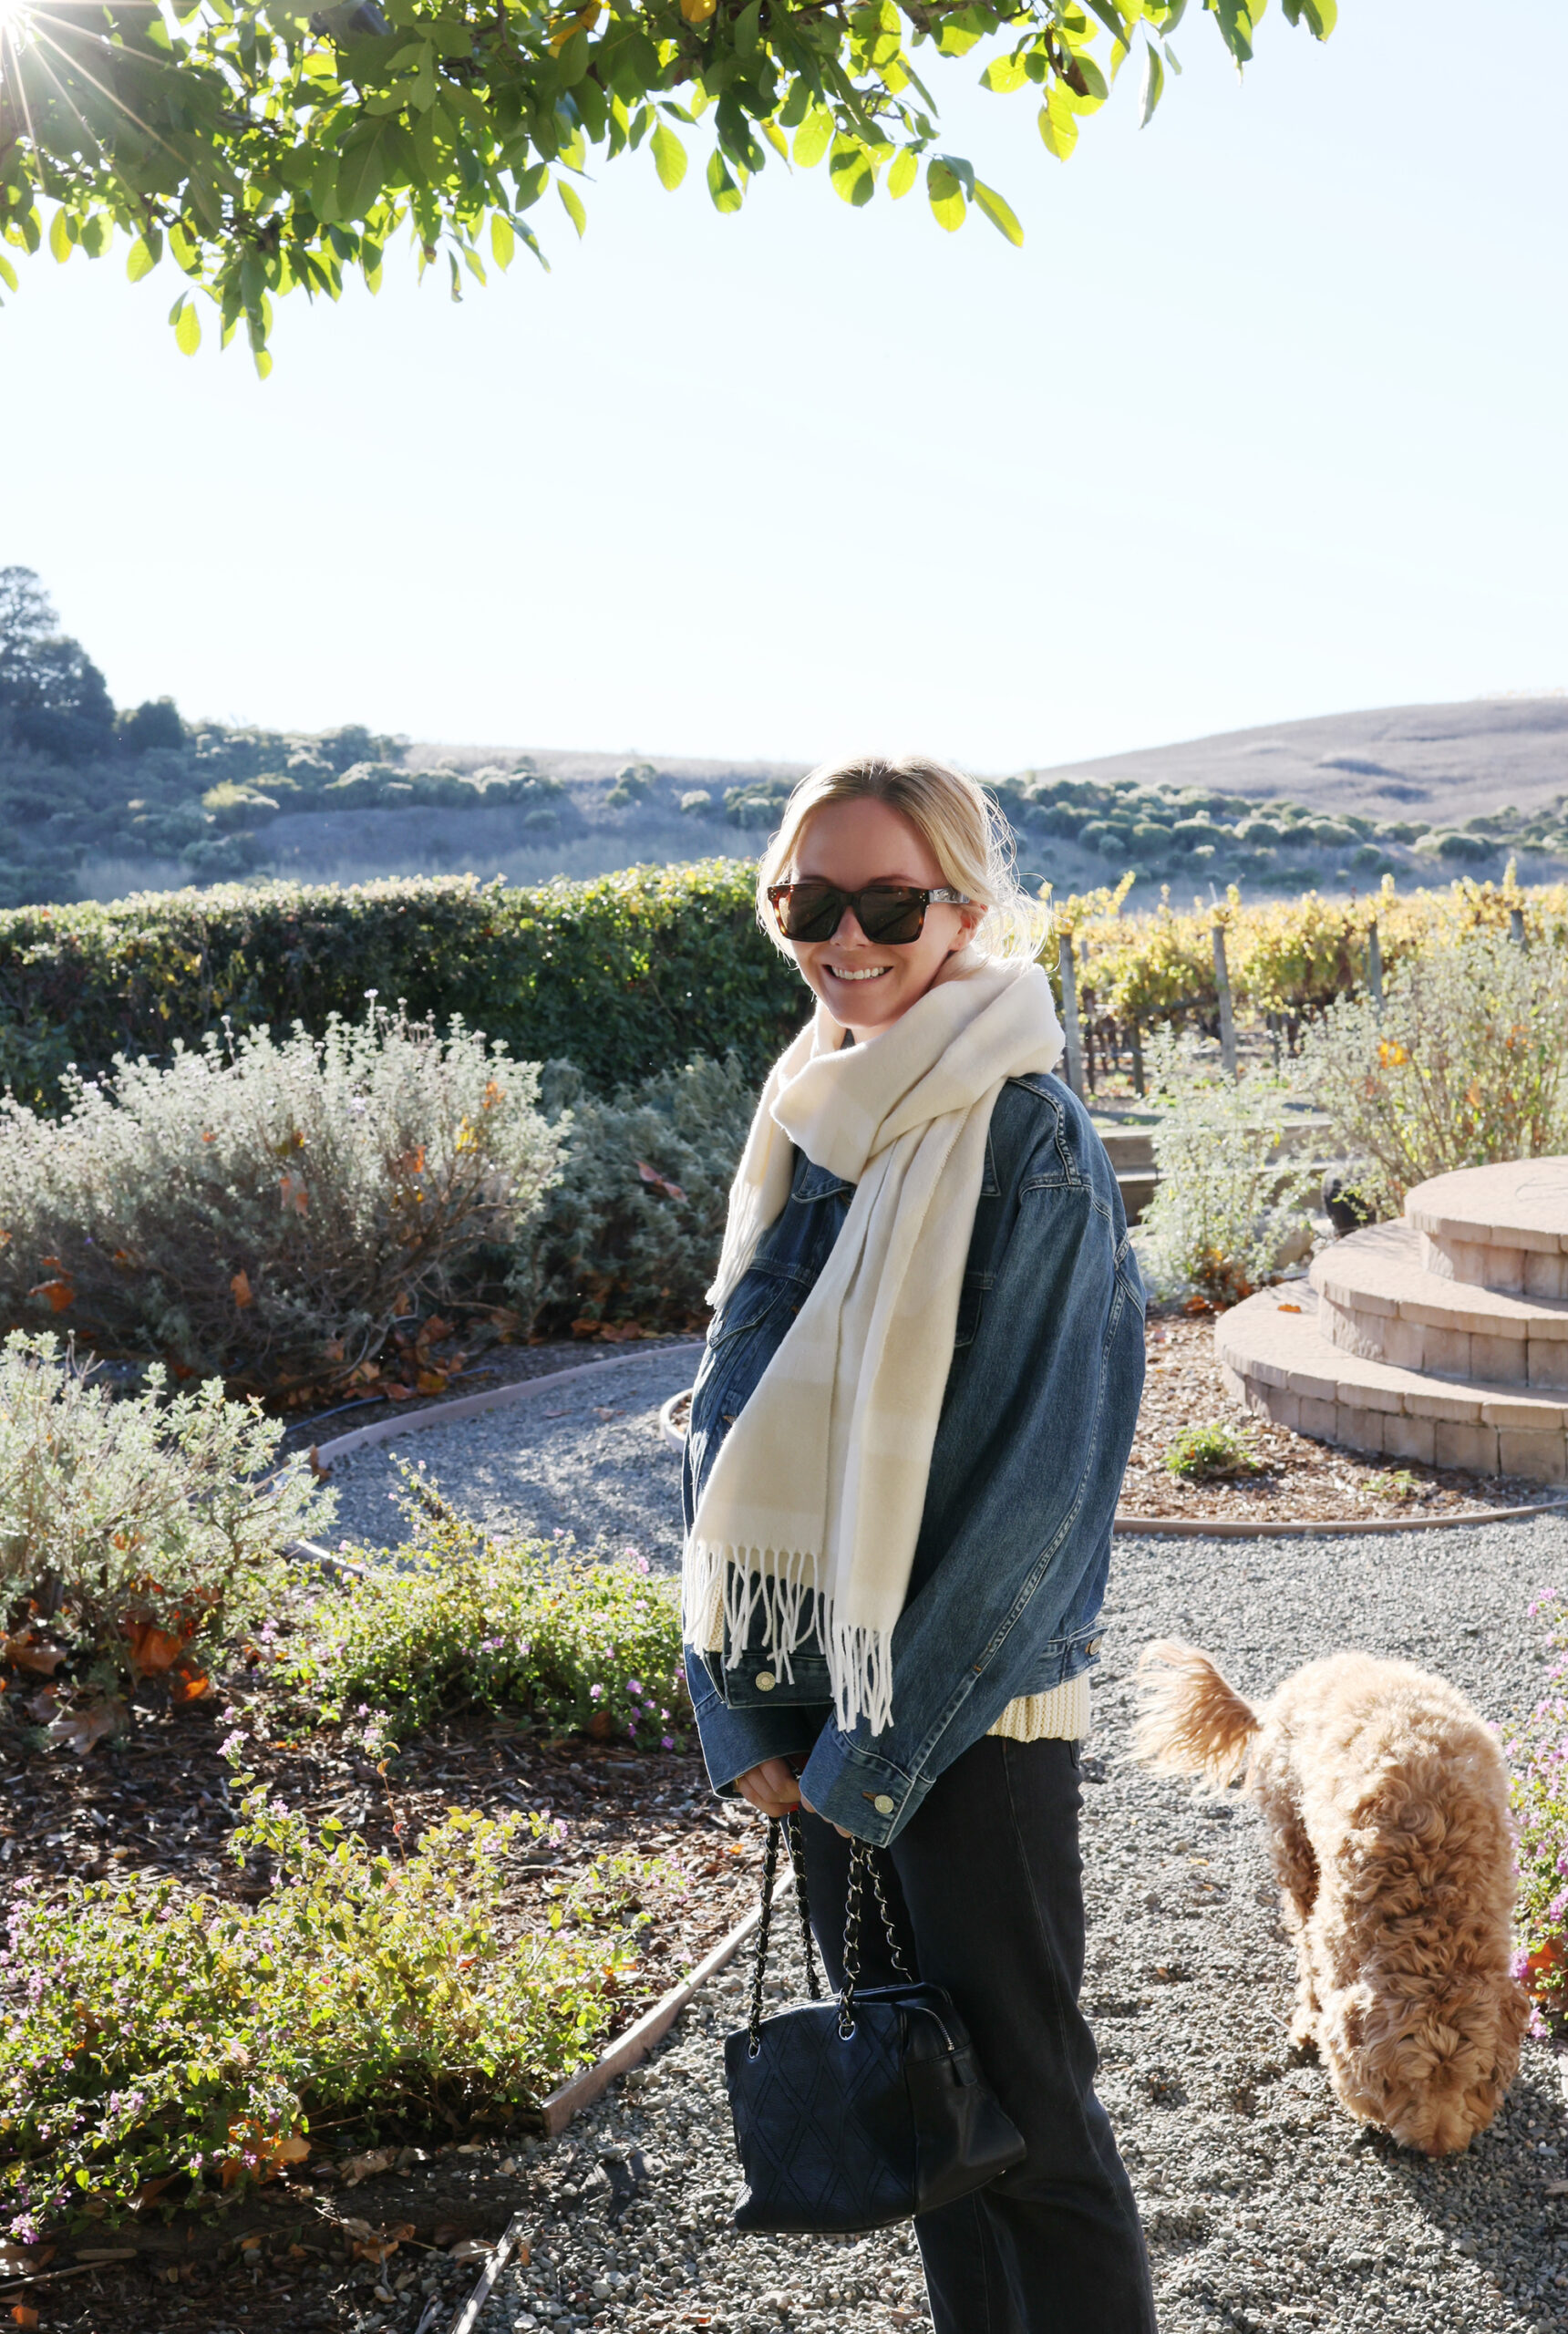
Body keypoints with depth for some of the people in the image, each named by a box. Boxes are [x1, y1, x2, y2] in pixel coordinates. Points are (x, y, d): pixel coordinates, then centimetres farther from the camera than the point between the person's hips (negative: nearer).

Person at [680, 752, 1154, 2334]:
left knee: (1020, 2107, 5)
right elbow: (732, 1426, 7)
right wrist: (739, 1709, 0)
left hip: (973, 1706, -6)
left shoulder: (1026, 1138, -14)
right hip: (817, 1693, 6)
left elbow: (1042, 1475, -16)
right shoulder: (802, 1122, 5)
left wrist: (879, 1750, -13)